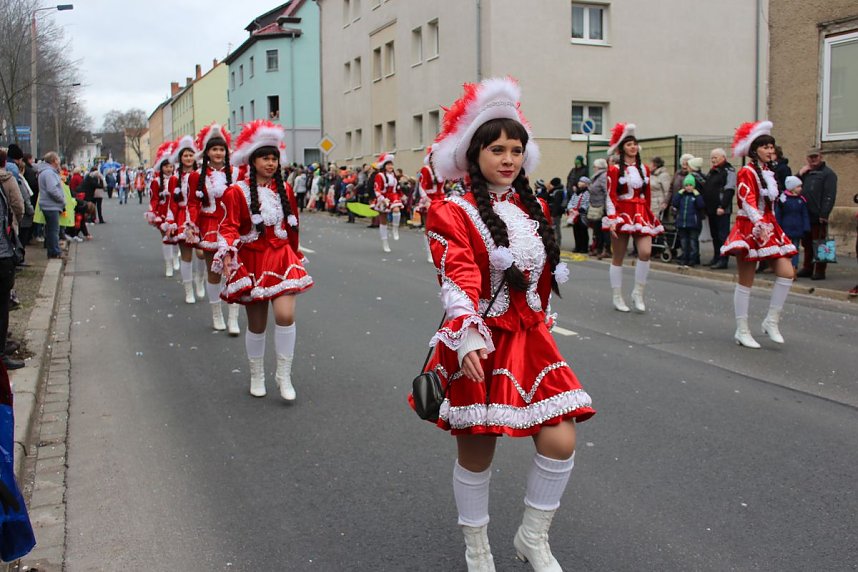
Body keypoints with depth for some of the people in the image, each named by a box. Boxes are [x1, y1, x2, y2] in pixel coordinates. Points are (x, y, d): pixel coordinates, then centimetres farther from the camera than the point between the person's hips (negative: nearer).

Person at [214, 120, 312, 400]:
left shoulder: (285, 190, 6)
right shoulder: (237, 192, -6)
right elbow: (229, 227, -12)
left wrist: (294, 255, 23)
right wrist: (227, 253, -29)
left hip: (282, 258, 2)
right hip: (251, 261, -2)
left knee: (285, 315, -17)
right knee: (257, 324, 8)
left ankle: (284, 375, 0)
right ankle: (257, 376, 29)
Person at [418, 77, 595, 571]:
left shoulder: (534, 209, 10)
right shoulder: (453, 213, -9)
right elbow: (459, 278, -24)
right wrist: (467, 336, -37)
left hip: (530, 339, 5)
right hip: (480, 345, -5)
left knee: (561, 442, -2)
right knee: (477, 452, 6)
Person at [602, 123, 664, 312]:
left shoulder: (644, 169, 12)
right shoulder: (615, 169, -3)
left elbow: (647, 195, 17)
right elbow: (610, 196, -8)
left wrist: (648, 214, 17)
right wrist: (612, 220, -17)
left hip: (641, 214, 4)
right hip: (622, 214, -4)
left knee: (645, 252, -14)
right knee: (618, 257, 3)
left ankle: (638, 293, 1)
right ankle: (618, 298, 12)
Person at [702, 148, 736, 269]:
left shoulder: (729, 171, -7)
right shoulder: (712, 172, 19)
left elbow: (729, 190, -16)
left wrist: (722, 207, -22)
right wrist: (706, 208, 19)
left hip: (722, 210, -9)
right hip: (711, 209, 9)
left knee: (723, 235, -7)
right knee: (714, 235, 13)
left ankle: (723, 260, -6)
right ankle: (716, 258, 20)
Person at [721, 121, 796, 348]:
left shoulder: (769, 173, 16)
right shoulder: (746, 172, -9)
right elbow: (748, 202, -24)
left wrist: (769, 226, 19)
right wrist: (760, 223, -39)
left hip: (769, 227, 8)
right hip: (750, 228, -8)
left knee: (787, 273, -5)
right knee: (746, 282, -2)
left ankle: (772, 321, 8)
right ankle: (742, 331, 5)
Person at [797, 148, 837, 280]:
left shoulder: (828, 174, -2)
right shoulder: (805, 173, 20)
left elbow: (830, 195, -11)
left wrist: (824, 214, -19)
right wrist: (800, 174, 1)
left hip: (818, 216, -6)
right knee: (807, 244, 12)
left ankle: (819, 271, 1)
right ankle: (807, 268, 19)